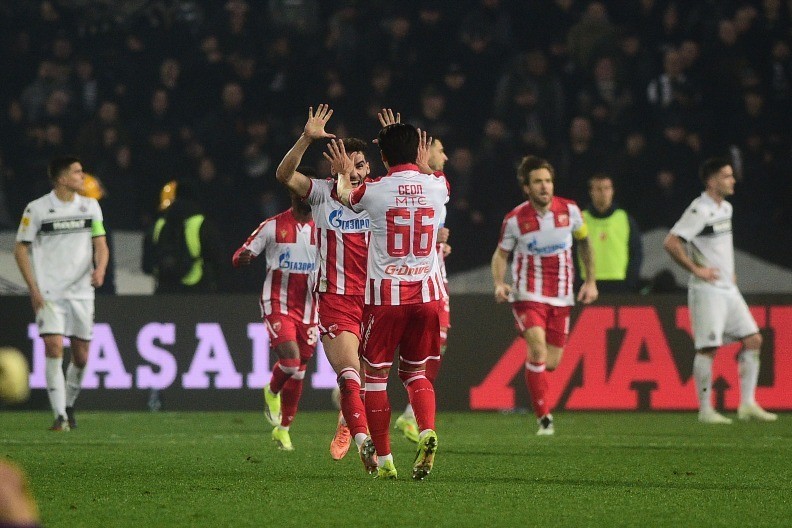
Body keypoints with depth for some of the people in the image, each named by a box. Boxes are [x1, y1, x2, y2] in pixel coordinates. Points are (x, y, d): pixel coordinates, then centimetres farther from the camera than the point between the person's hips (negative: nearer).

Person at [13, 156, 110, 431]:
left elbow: (100, 244, 7)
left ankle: (69, 406, 28)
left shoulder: (90, 206, 7)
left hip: (81, 292, 3)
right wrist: (34, 289, -8)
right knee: (54, 348, -17)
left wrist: (100, 269, -15)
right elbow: (21, 248, 1)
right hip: (49, 293, -3)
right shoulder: (37, 209, -3)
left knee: (81, 356, 4)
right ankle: (60, 416, -13)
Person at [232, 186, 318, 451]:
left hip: (308, 307, 4)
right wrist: (242, 257, -24)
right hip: (277, 304, -4)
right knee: (291, 359, -21)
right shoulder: (272, 226, -1)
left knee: (298, 372, 7)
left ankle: (283, 429, 21)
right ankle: (272, 392, 13)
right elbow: (241, 255, 0)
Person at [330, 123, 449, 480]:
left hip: (385, 294, -3)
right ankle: (427, 431, -13)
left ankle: (383, 460, 5)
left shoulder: (374, 190, -8)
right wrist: (422, 166, 46)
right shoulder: (436, 187, 1)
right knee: (416, 372, 15)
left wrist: (344, 174, 33)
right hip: (427, 293, 3)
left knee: (376, 374, 7)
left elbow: (344, 195, 17)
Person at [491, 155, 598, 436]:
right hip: (528, 294, -3)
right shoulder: (515, 219, -8)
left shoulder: (569, 210, -3)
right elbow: (501, 254, 6)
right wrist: (499, 283, -12)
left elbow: (583, 242, 15)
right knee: (538, 348, -23)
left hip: (561, 296, 3)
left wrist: (590, 281, 12)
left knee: (551, 363, 3)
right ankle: (544, 418, -18)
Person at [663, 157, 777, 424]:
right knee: (708, 347, -8)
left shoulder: (726, 208, 14)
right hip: (707, 290, -9)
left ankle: (748, 404, 8)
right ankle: (705, 410, -2)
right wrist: (696, 269, -18)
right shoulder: (700, 210, -15)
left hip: (728, 289, 9)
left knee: (752, 339, 4)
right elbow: (671, 242, -21)